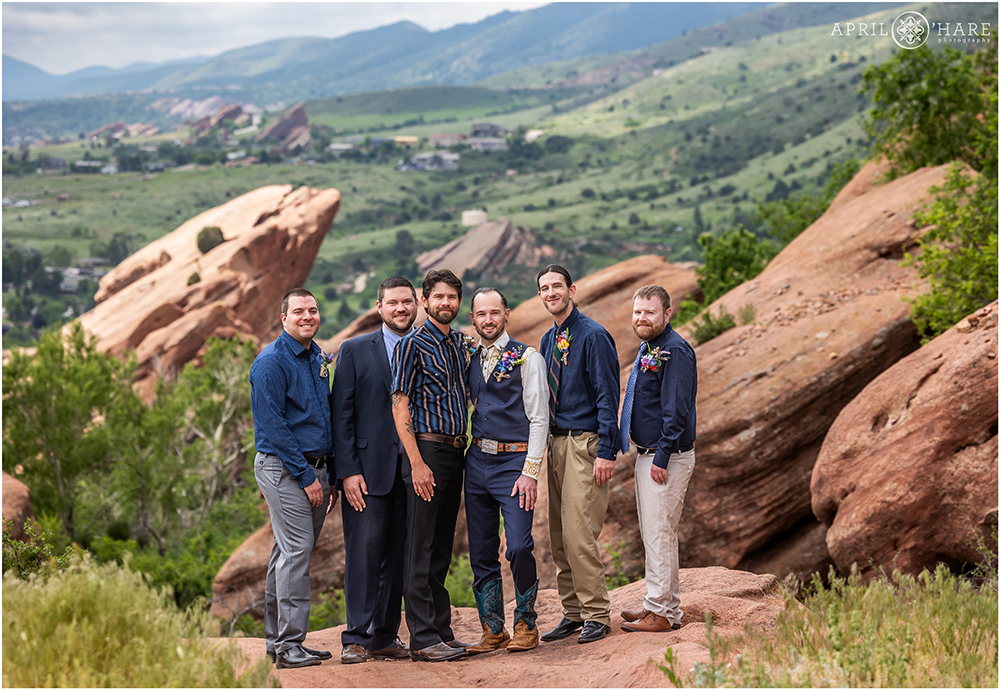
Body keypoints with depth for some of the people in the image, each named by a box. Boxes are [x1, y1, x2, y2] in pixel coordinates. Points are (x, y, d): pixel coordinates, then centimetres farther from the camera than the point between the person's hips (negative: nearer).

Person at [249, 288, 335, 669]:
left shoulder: (317, 358, 15)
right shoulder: (272, 362, -11)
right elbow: (272, 426, -15)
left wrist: (331, 474, 13)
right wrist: (306, 476, -16)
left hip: (313, 470, 8)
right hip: (283, 467, -8)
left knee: (291, 552, 11)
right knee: (296, 551, -12)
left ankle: (277, 638, 18)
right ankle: (289, 644, -9)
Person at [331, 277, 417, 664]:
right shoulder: (355, 351, 3)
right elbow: (342, 415, 0)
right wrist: (348, 471, -9)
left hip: (412, 469, 3)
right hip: (368, 470, -3)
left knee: (396, 556, 6)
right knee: (364, 554, -5)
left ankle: (386, 636, 14)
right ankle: (358, 639, 1)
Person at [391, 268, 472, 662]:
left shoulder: (461, 344, 15)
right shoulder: (412, 345, -6)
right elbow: (399, 407, -11)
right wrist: (417, 463, -17)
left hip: (455, 453, 7)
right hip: (426, 451, -7)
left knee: (442, 548, 11)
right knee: (421, 551, -5)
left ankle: (441, 630, 16)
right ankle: (423, 640, -4)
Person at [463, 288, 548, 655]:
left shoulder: (527, 358, -2)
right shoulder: (470, 361, 14)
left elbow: (538, 420, -6)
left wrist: (530, 472, -12)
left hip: (514, 461, -5)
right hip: (477, 460, 5)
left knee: (519, 547, -16)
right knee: (481, 553, 5)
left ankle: (525, 624, 2)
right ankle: (493, 630, 13)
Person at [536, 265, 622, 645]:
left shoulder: (593, 335, -9)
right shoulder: (548, 341, 15)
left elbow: (607, 396, -12)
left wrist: (606, 451, -17)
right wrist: (542, 444, 16)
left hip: (585, 443, -8)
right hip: (556, 442, 8)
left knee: (579, 534, -11)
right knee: (559, 536, 9)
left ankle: (596, 615, -3)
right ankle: (573, 612, 17)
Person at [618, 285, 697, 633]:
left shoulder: (675, 351, -16)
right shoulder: (647, 349, 16)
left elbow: (676, 410, -21)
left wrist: (663, 457, -23)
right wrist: (650, 456, 19)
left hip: (667, 457, -10)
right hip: (647, 454, 10)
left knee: (659, 533, -7)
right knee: (652, 532, 15)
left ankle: (661, 611, -2)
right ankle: (665, 603, 24)